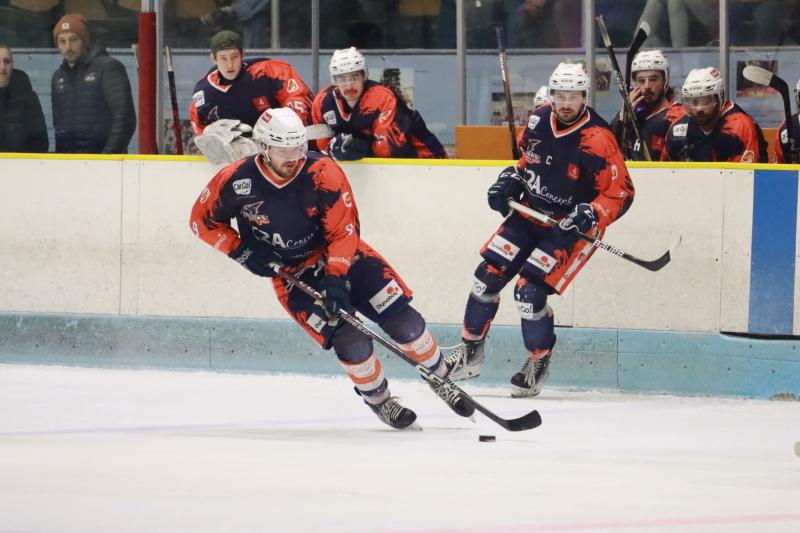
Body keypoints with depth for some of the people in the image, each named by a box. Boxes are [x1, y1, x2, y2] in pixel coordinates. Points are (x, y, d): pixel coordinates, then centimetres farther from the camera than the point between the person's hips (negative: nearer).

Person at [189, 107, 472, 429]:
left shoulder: (323, 173, -21)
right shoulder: (236, 182, -18)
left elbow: (344, 231, -19)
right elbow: (202, 220, -2)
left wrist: (336, 279, -29)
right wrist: (242, 251, -13)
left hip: (342, 257, 1)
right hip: (292, 274, -1)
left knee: (403, 320, -7)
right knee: (350, 341, -18)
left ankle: (442, 379, 15)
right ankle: (378, 400, 7)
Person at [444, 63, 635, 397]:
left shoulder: (597, 140, -23)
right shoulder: (539, 121, -3)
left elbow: (621, 193, -20)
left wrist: (590, 215, -34)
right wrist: (511, 179, 3)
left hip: (572, 227, -7)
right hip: (530, 213, 7)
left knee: (530, 291, -15)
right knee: (489, 275, 2)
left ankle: (538, 363, 6)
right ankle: (470, 351, 18)